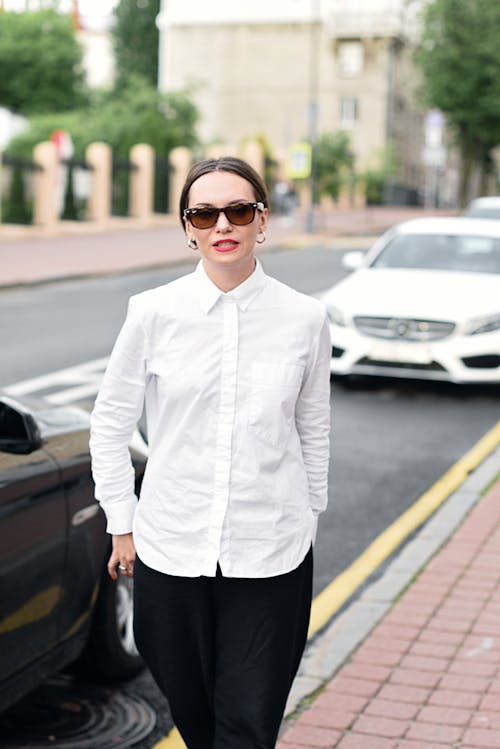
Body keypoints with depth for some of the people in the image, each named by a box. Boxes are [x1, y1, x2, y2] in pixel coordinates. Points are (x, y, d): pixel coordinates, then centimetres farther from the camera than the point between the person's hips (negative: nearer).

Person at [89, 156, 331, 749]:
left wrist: (310, 516, 14)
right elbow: (110, 422, 5)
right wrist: (122, 524, 6)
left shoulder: (305, 318, -3)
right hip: (172, 545, 1)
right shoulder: (153, 312, -5)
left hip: (270, 550, 0)